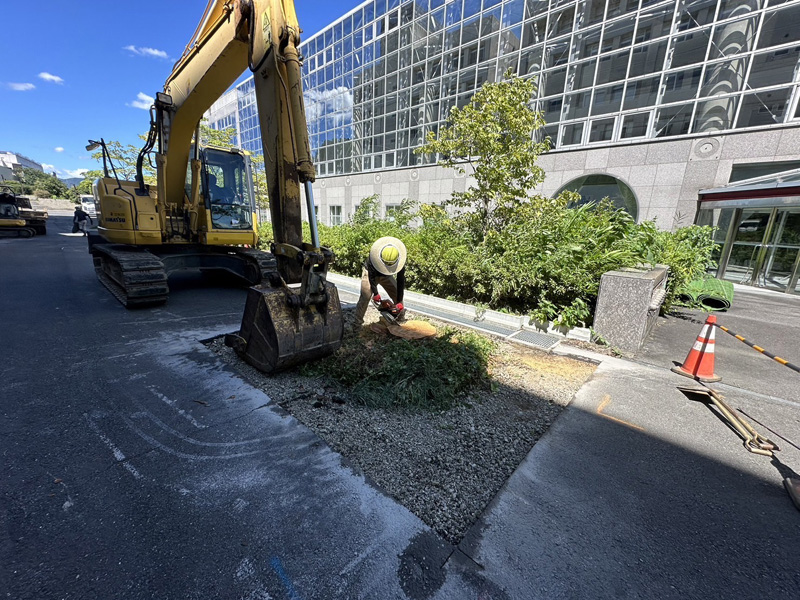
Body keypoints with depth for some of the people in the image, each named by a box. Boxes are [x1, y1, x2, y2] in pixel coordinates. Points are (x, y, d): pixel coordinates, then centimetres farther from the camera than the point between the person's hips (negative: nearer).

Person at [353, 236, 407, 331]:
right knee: (365, 295, -20)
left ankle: (401, 319, 14)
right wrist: (375, 293, -29)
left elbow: (400, 280, -26)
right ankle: (358, 322, -11)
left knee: (398, 296, -4)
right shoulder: (374, 256, -38)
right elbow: (371, 276, -27)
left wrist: (399, 301, -28)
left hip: (386, 276, 3)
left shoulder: (400, 260, -30)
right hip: (371, 273, -3)